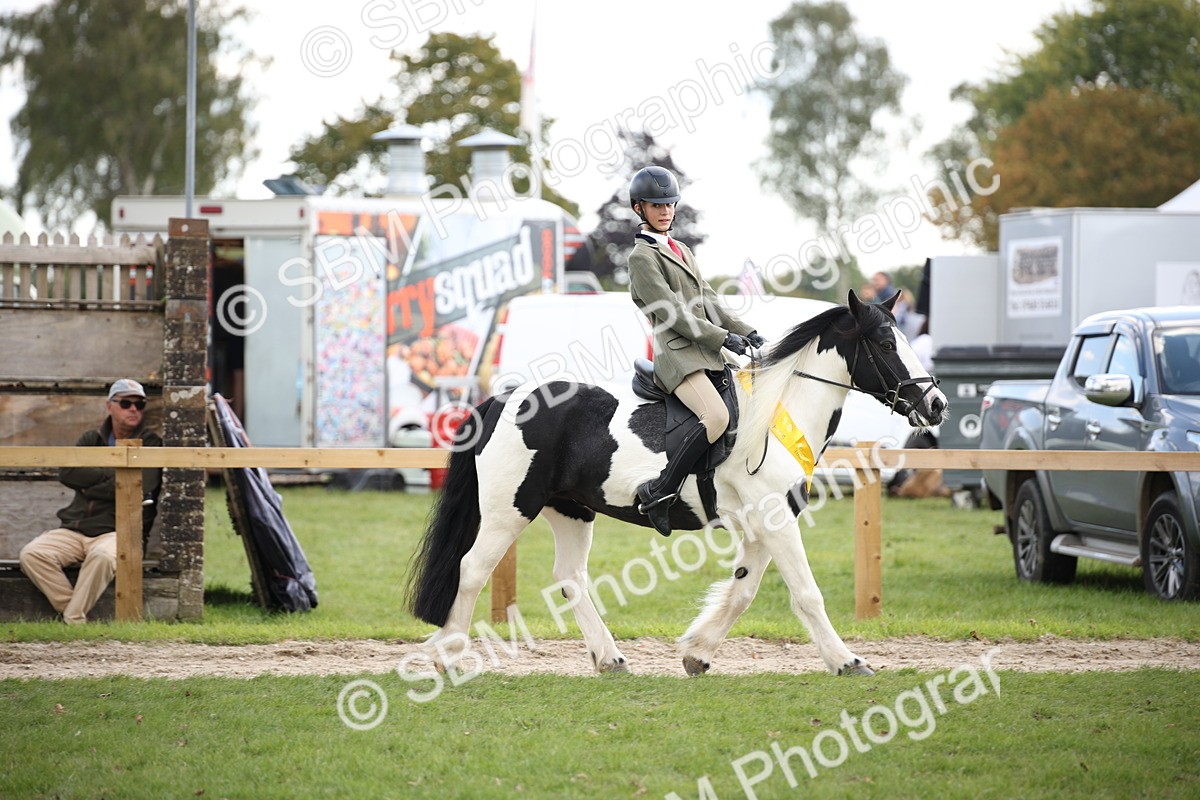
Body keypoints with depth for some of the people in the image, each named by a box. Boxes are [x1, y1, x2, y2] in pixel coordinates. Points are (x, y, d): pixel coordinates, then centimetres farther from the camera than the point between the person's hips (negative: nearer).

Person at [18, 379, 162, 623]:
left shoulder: (150, 444, 5)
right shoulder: (91, 439, 17)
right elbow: (67, 473, -1)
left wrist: (89, 486, -3)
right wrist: (110, 474, -7)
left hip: (119, 531, -5)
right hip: (74, 529, 5)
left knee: (103, 556, -39)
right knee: (32, 554, -22)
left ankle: (73, 620, -28)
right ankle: (72, 613, -20)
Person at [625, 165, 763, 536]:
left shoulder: (681, 251, 22)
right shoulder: (642, 257, -6)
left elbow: (708, 302, 20)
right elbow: (672, 313, -13)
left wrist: (746, 332, 7)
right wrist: (723, 338, -14)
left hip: (706, 352, 9)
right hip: (676, 355, -9)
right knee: (716, 417, -29)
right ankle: (658, 492, -24)